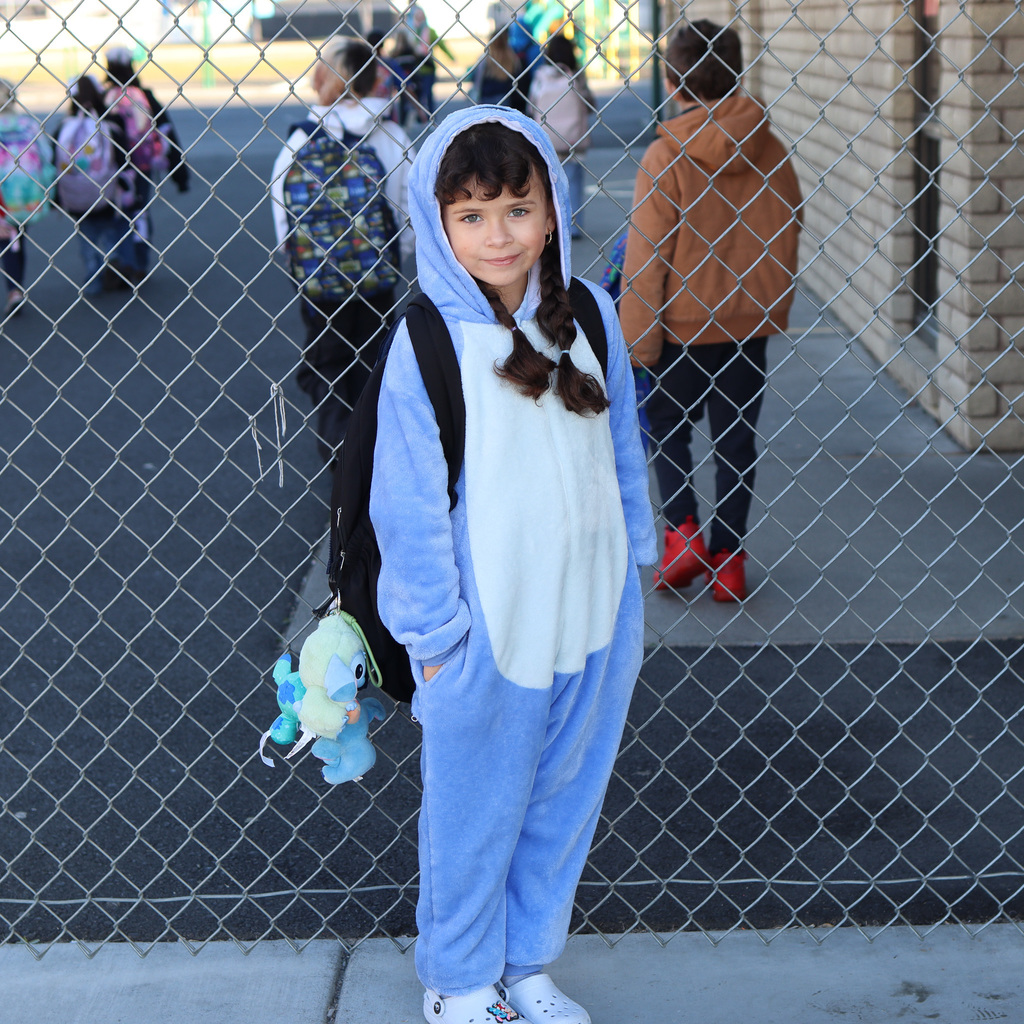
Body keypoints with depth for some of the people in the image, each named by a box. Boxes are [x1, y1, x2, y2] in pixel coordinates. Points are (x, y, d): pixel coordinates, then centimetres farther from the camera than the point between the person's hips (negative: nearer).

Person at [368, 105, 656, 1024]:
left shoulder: (589, 316, 0)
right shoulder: (427, 342, -13)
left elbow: (624, 456, 9)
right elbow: (409, 505, -10)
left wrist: (632, 577, 11)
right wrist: (432, 635, -9)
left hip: (595, 618, 4)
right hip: (489, 629, -4)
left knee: (564, 802, 17)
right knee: (475, 812, 11)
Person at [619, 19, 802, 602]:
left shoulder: (667, 155, -15)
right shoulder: (772, 150, -2)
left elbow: (647, 256, -14)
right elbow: (789, 236, 7)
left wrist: (638, 344, -8)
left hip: (683, 321, -4)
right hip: (751, 323, 4)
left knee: (668, 428, 16)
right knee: (738, 437, 12)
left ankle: (683, 536, 2)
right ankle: (729, 559, 15)